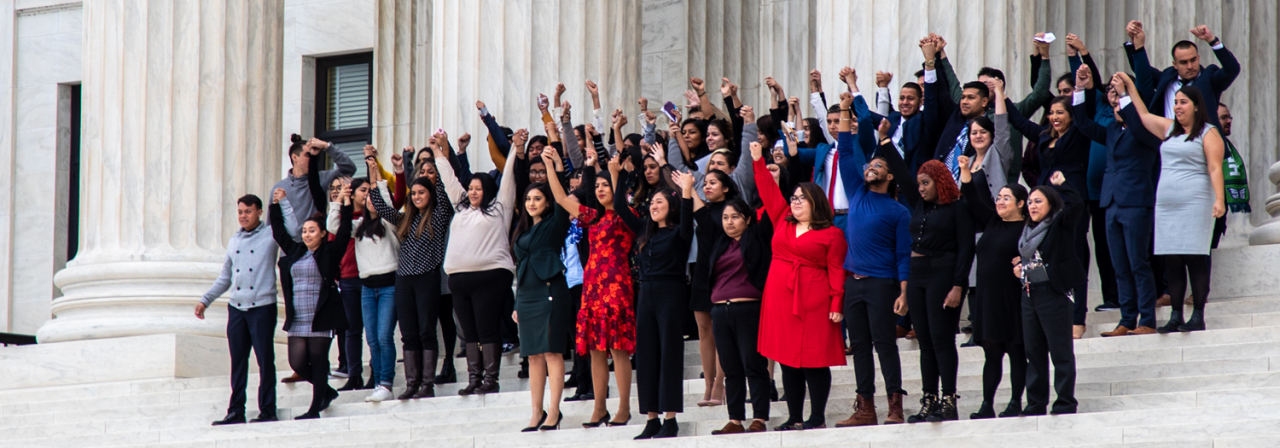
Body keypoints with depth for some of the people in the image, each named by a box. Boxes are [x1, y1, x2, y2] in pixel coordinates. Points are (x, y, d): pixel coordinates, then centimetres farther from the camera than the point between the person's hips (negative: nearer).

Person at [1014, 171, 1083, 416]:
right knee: (1034, 352, 10)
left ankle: (1065, 403, 0)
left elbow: (1076, 205, -23)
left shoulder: (1060, 224, -5)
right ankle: (1036, 404, 15)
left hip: (1053, 293, -8)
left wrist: (1061, 183, -15)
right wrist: (1018, 267, 12)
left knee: (1060, 351, -4)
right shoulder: (1027, 230, 16)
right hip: (1029, 293, 8)